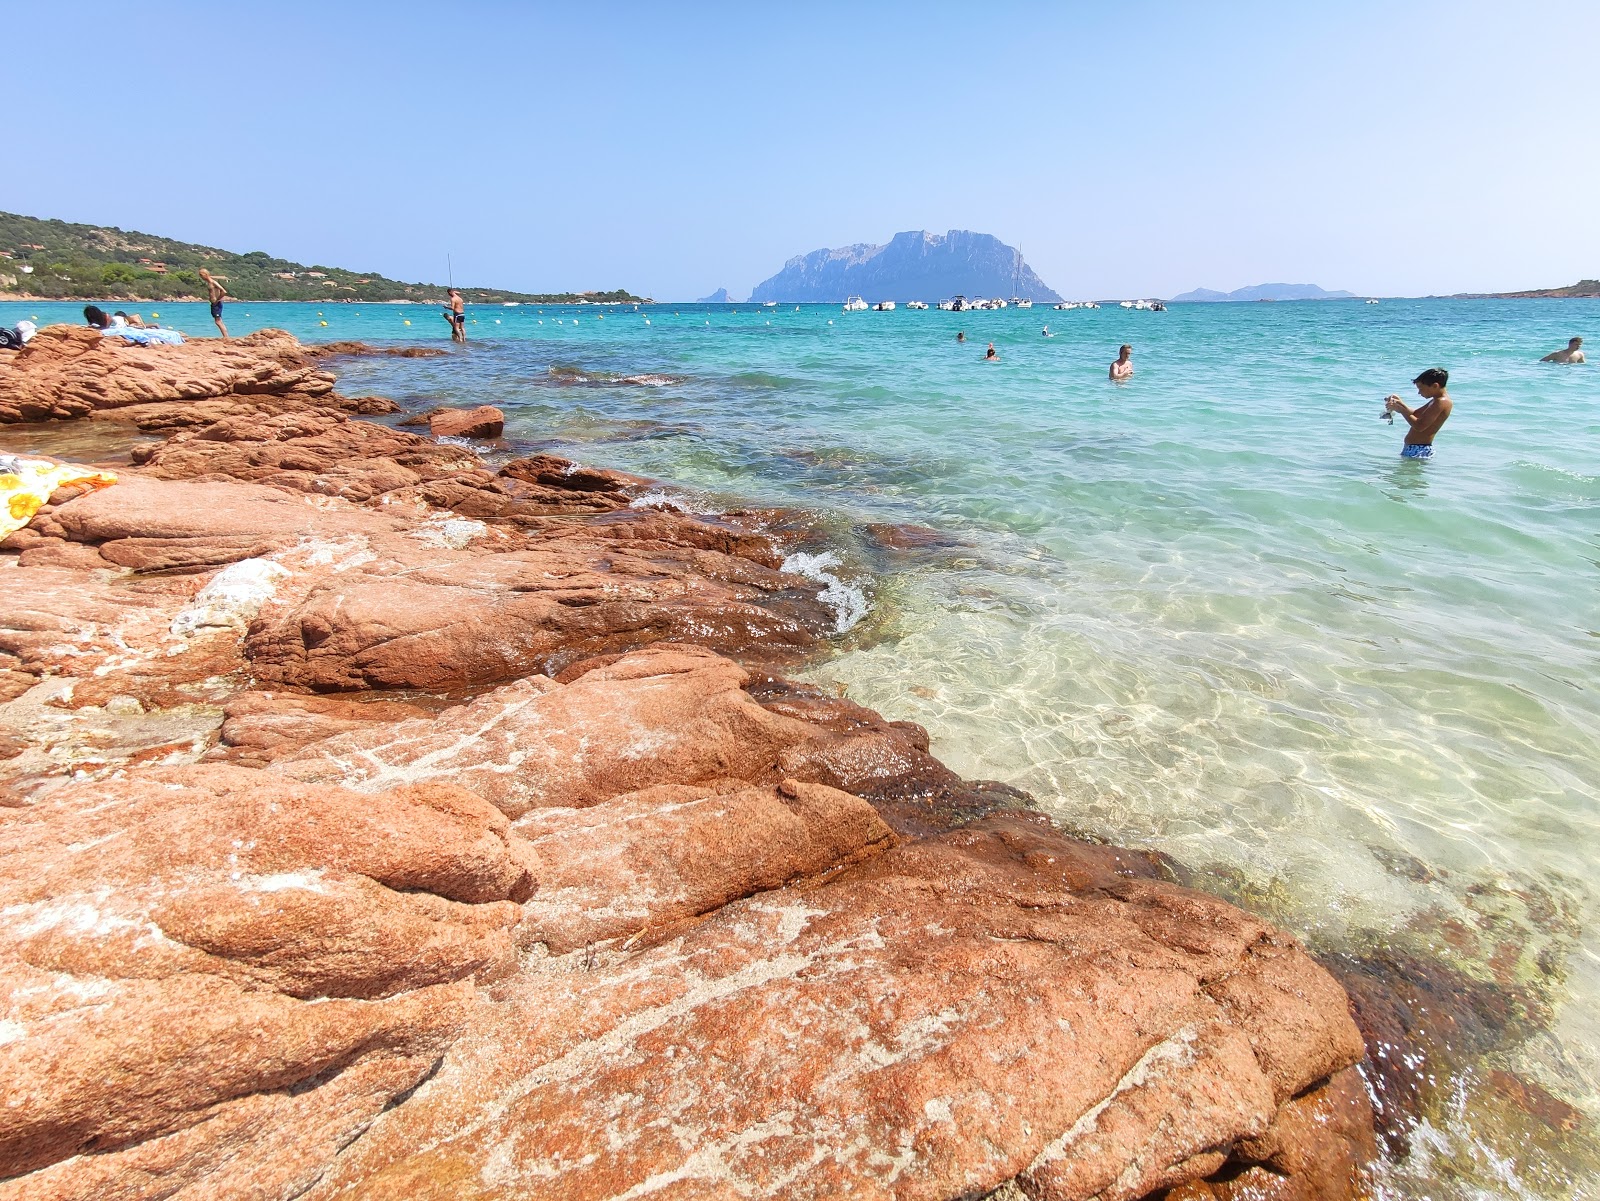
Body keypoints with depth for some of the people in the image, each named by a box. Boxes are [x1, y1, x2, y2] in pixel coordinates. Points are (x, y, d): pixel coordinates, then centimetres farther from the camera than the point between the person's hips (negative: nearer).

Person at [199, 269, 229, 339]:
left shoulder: (213, 282, -12)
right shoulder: (208, 283, 16)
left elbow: (224, 292, -22)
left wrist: (217, 300, -15)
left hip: (217, 304, -10)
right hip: (213, 304, 10)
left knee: (218, 321, -12)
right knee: (219, 322, 8)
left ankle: (226, 337, -14)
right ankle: (226, 337, 8)